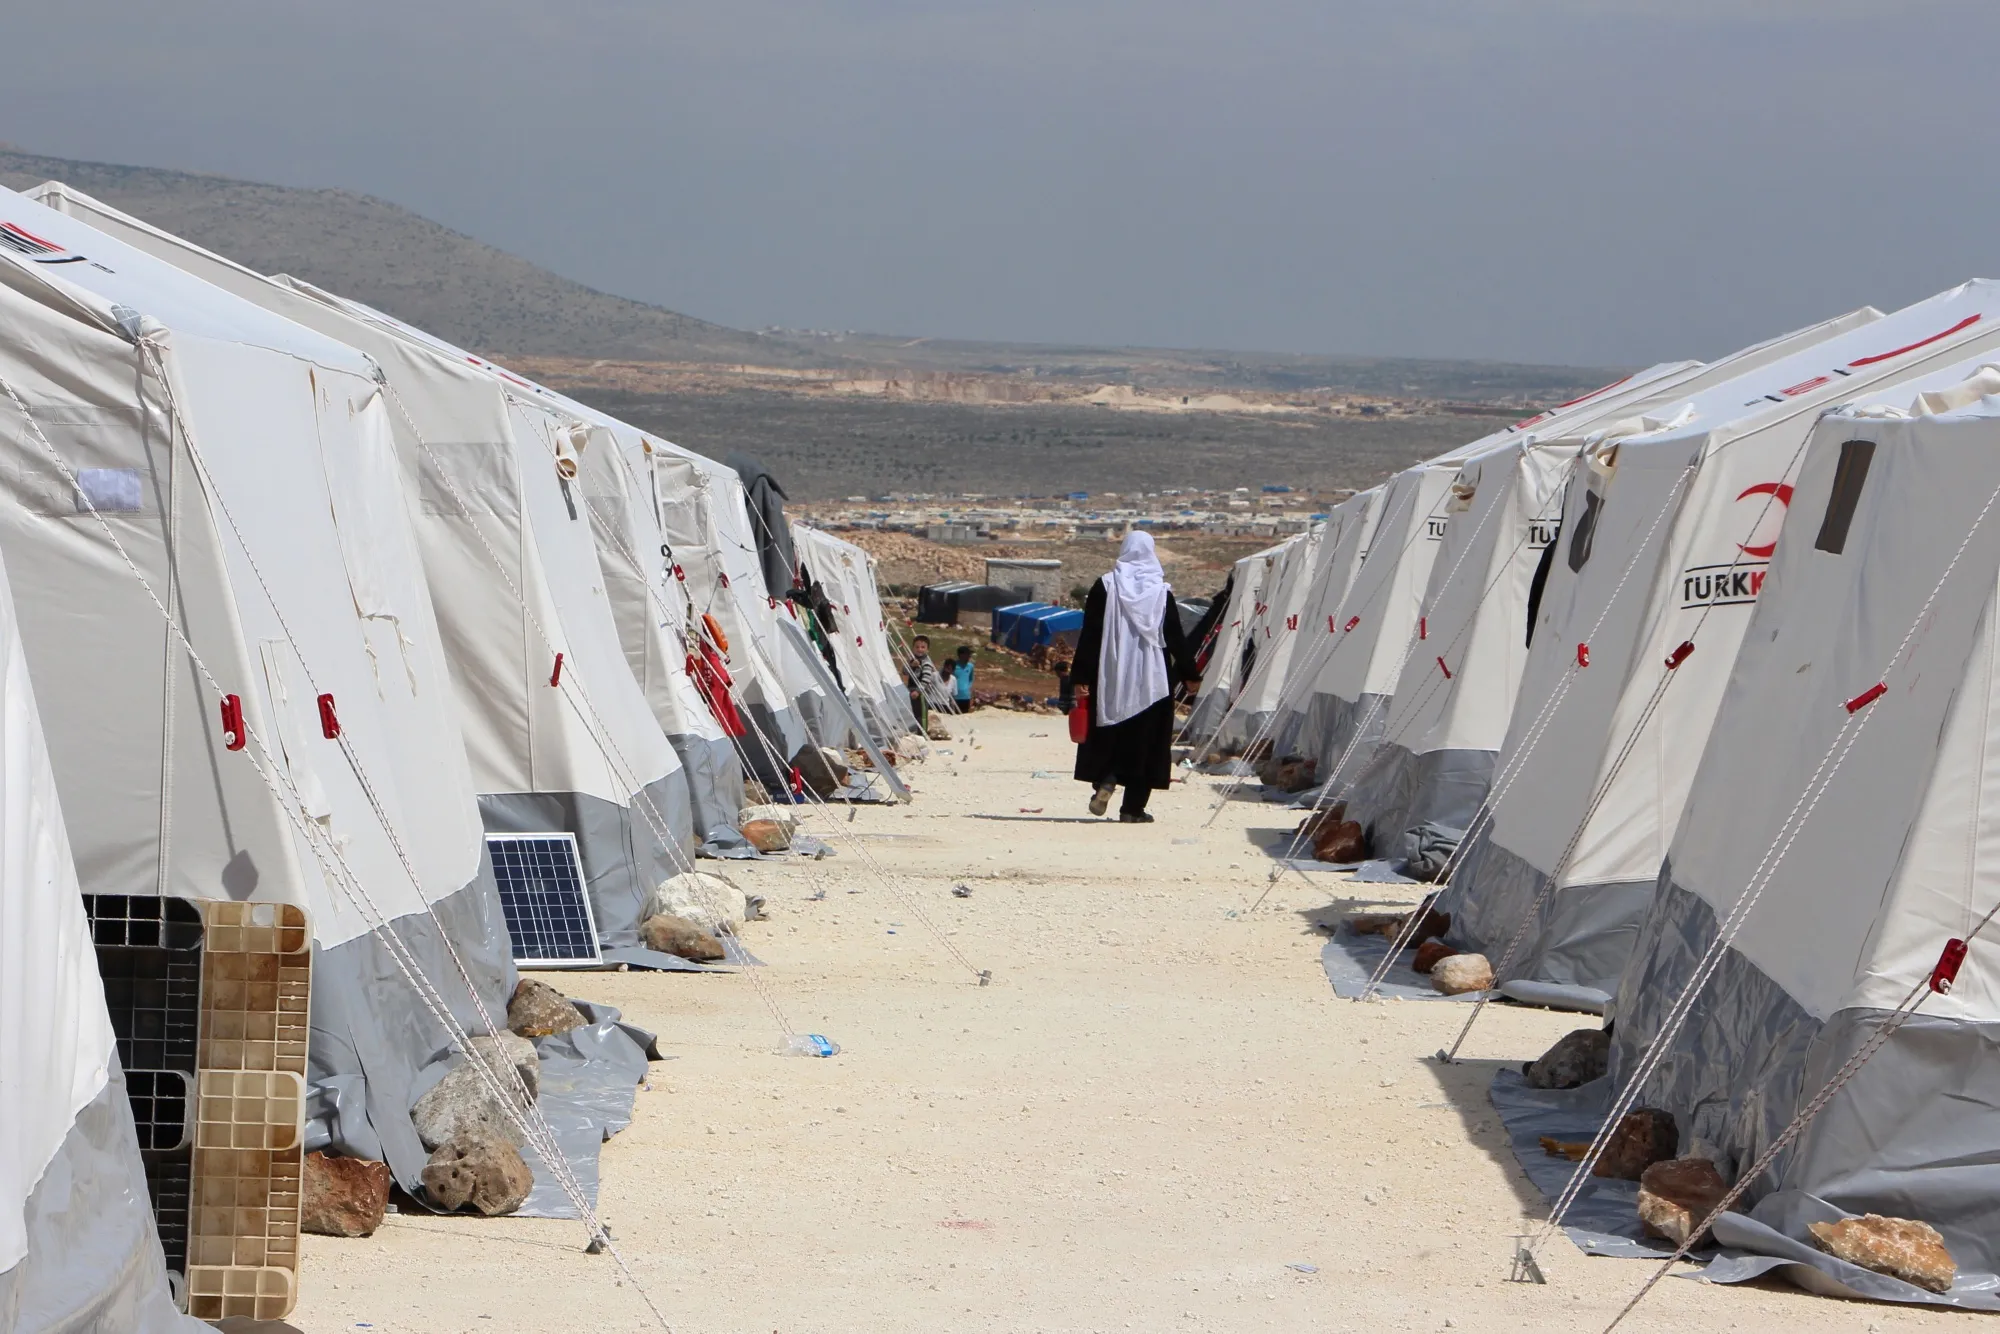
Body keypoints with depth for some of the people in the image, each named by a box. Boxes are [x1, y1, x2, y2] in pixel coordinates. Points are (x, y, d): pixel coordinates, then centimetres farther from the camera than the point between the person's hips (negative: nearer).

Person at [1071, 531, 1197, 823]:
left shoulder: (1105, 587, -2)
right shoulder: (1162, 592, -1)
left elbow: (1089, 635, -3)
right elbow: (1176, 639, 2)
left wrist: (1080, 677, -1)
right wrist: (1189, 675, 14)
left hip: (1110, 678, 0)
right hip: (1152, 680, 0)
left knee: (1108, 736, 14)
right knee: (1144, 741, 5)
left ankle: (1104, 781, -12)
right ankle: (1133, 807, 2)